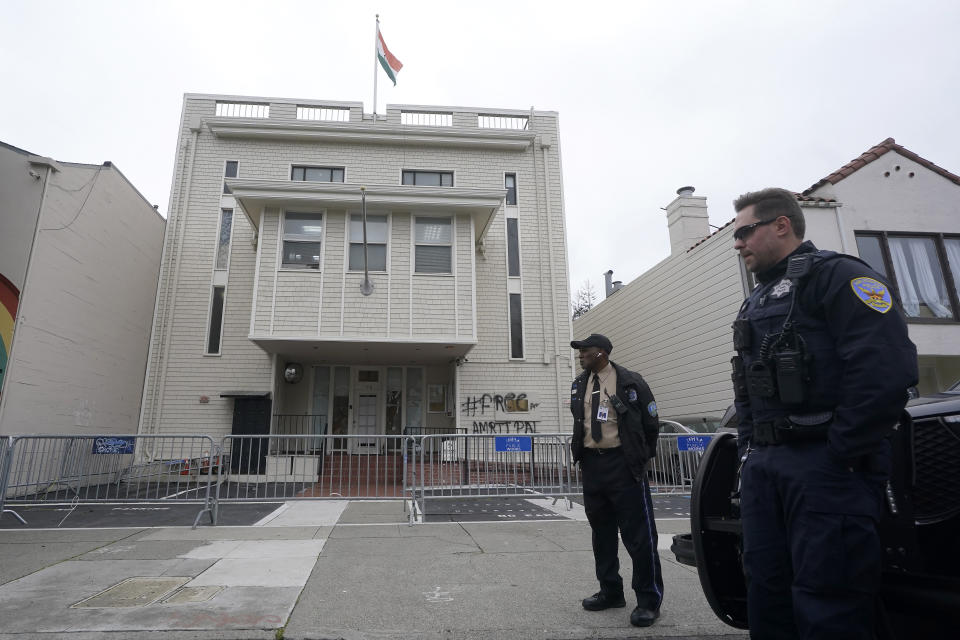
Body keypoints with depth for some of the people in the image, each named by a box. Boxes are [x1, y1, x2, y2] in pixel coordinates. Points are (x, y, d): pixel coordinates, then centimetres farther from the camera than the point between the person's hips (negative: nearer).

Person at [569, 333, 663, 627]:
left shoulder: (629, 382, -5)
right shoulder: (579, 385, 10)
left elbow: (650, 422, 3)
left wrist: (641, 456, 7)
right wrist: (582, 454, 15)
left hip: (623, 464, -5)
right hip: (592, 465, 6)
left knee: (638, 533, -1)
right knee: (602, 531, 14)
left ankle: (648, 600, 12)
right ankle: (611, 591, 28)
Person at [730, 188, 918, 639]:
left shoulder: (836, 275, -6)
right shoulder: (755, 304, 20)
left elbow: (886, 370, -18)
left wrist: (840, 456, -17)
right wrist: (747, 450, 12)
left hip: (826, 468, -8)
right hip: (761, 468, 8)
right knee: (767, 601, 14)